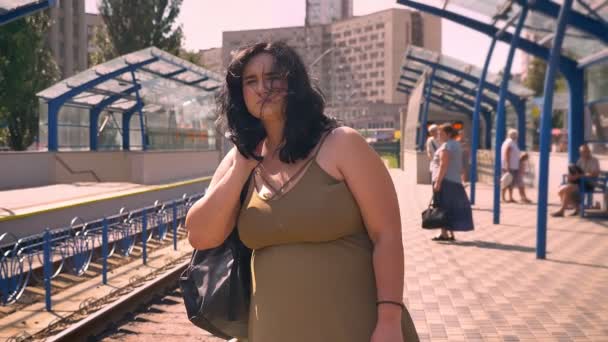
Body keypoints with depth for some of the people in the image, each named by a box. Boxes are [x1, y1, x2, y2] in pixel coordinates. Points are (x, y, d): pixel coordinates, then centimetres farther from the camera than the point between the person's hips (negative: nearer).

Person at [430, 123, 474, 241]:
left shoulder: (446, 146, -13)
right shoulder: (457, 144, 17)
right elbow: (459, 166, 19)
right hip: (455, 181, 10)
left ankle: (444, 233, -4)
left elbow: (443, 165, -21)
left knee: (443, 206, -5)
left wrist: (438, 181, -22)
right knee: (451, 207, 13)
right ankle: (450, 233, 17)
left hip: (445, 180, -10)